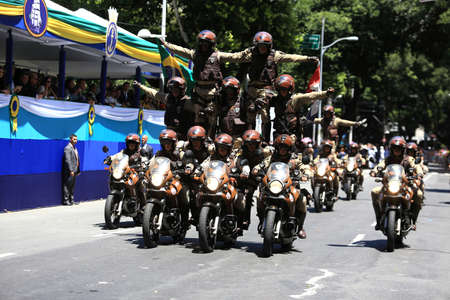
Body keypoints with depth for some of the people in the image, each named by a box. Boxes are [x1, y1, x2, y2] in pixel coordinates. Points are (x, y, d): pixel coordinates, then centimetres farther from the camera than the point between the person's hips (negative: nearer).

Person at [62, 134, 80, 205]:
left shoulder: (75, 148, 17)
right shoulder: (67, 148, -11)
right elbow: (68, 160, -18)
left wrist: (78, 170, 17)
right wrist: (71, 170, -23)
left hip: (74, 171, 9)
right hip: (69, 172, -9)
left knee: (72, 186, 13)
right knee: (67, 186, -4)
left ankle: (71, 200, 19)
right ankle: (66, 200, -1)